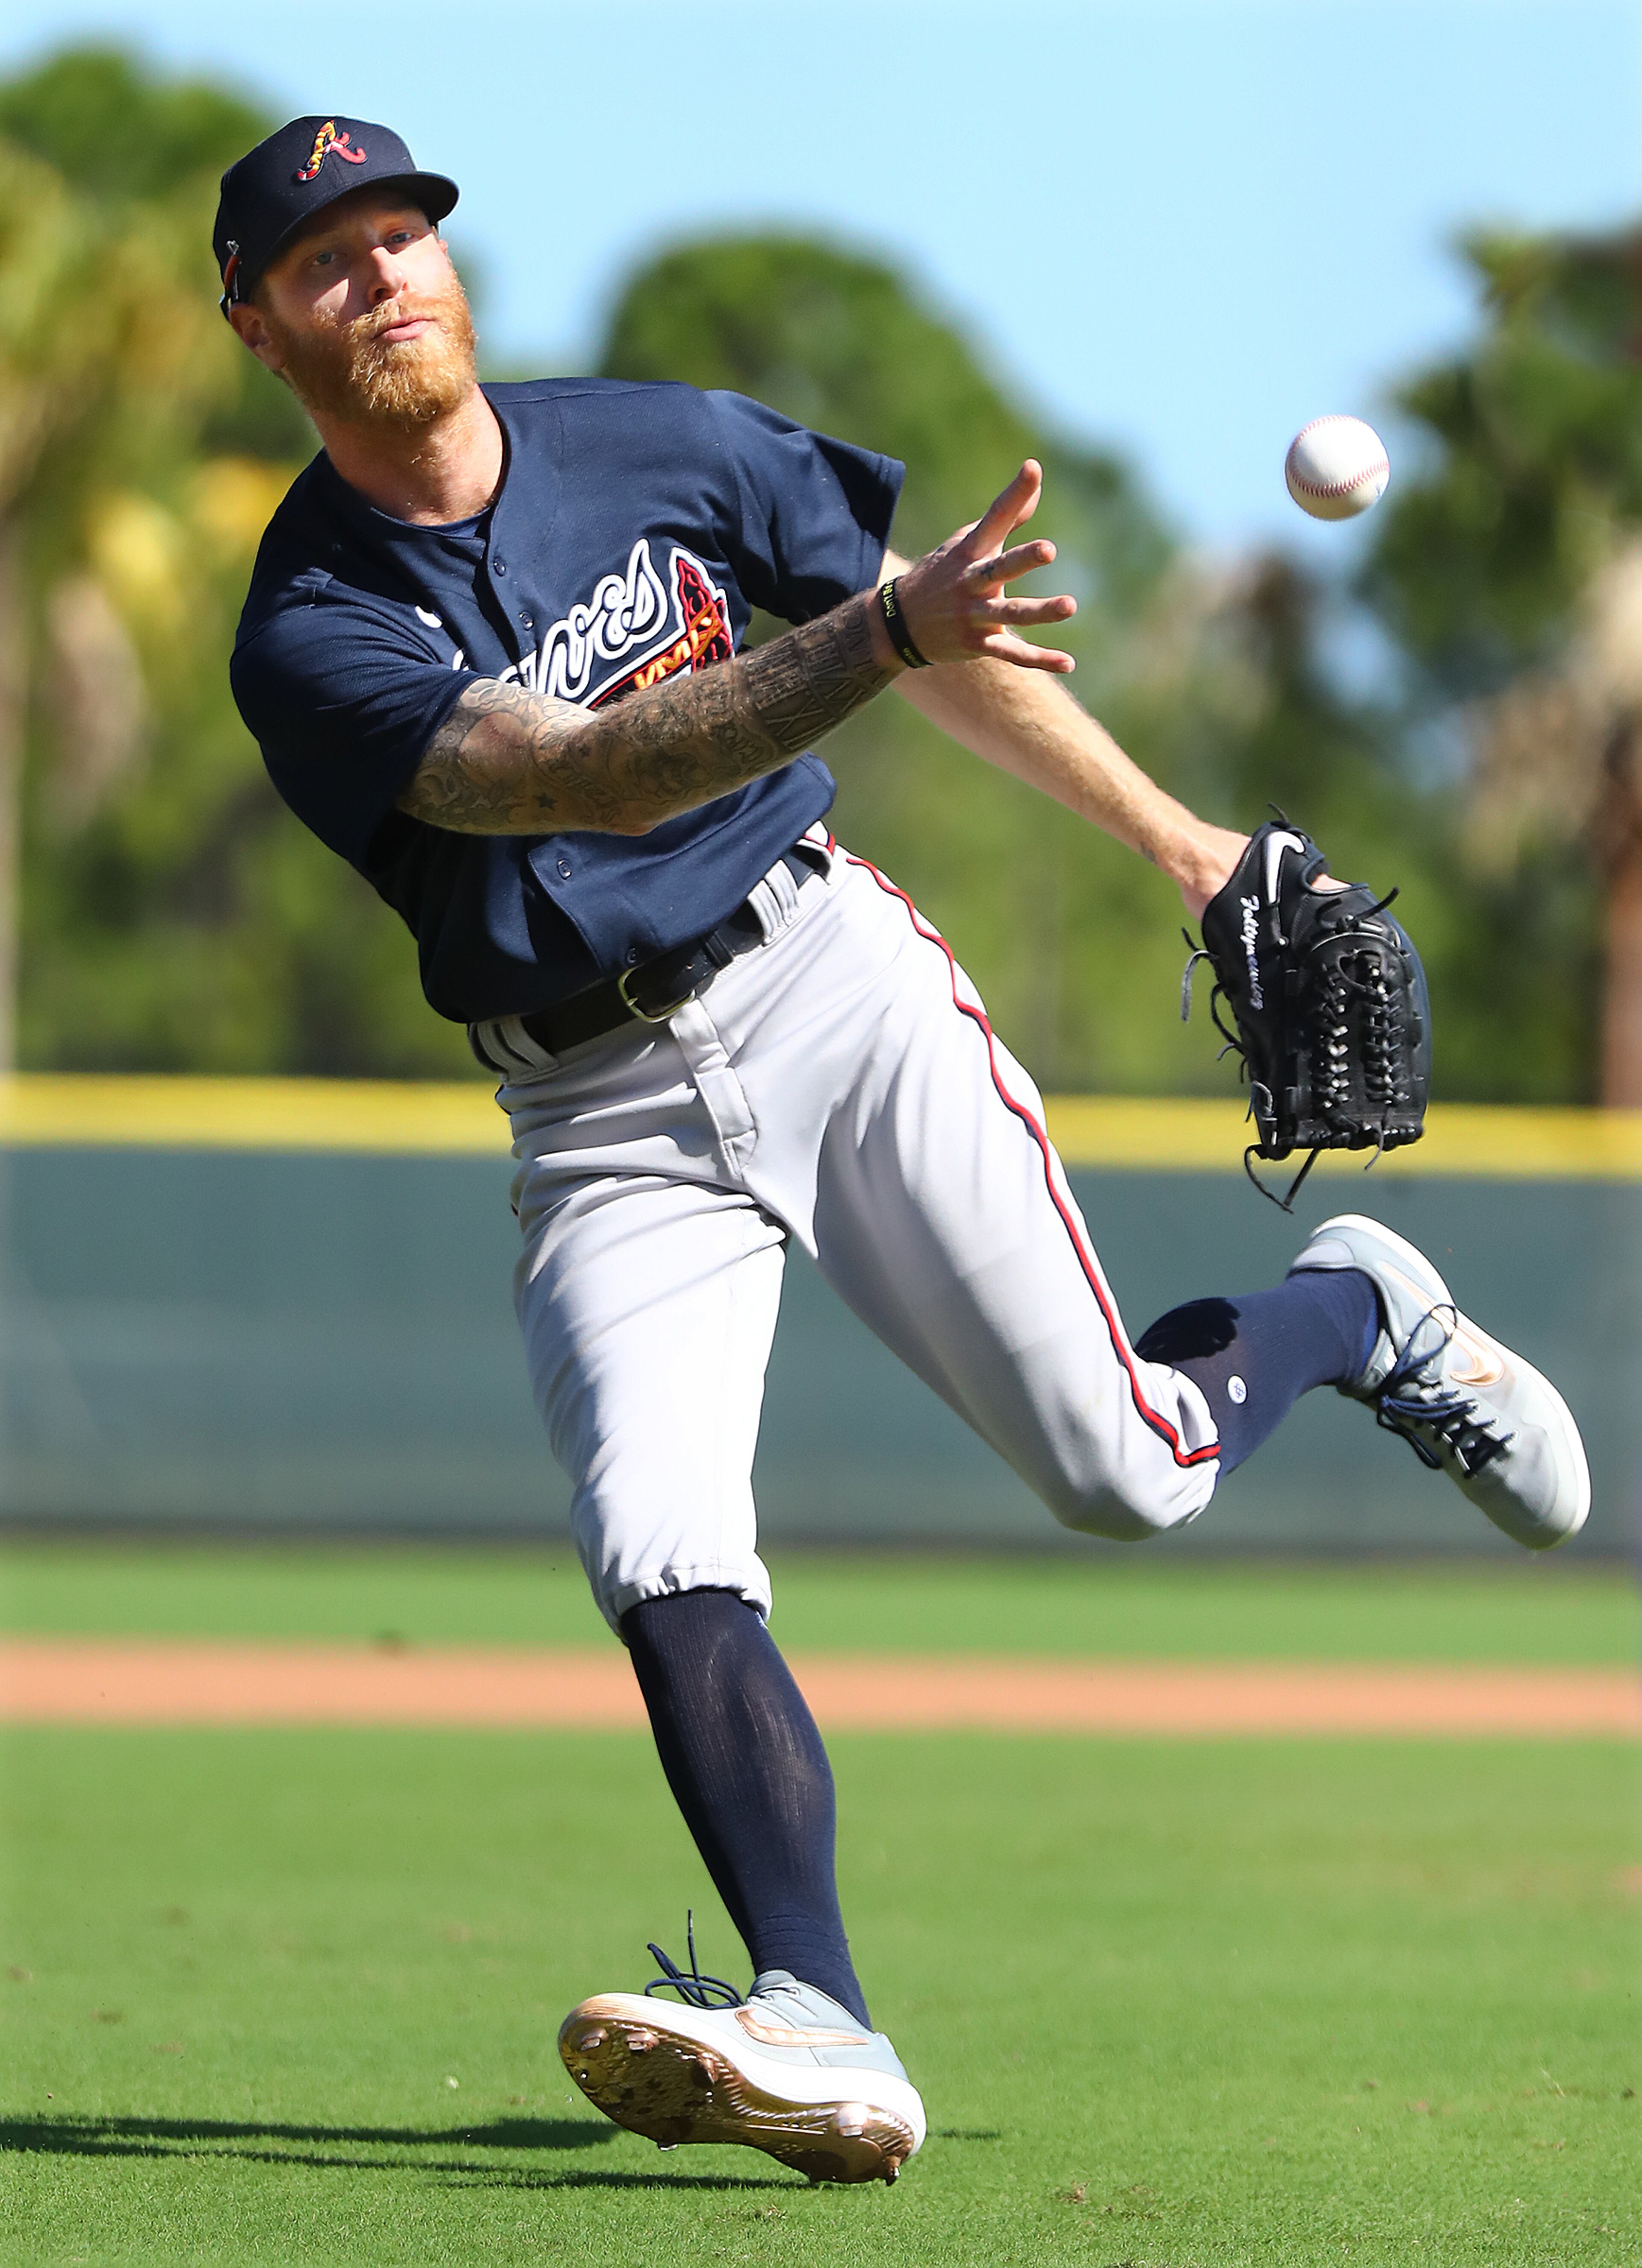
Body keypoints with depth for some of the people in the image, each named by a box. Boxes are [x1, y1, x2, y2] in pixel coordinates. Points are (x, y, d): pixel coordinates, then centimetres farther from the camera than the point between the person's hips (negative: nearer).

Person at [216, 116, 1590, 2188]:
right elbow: (582, 775, -29)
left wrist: (1180, 841, 12)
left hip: (827, 984, 1)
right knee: (661, 1568, -21)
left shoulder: (658, 450, -1)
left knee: (1128, 1476, -6)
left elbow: (943, 639, 12)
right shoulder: (313, 637, -13)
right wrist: (871, 642, -41)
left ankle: (1362, 1312, 27)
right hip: (608, 1117, -1)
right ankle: (827, 2042, -27)